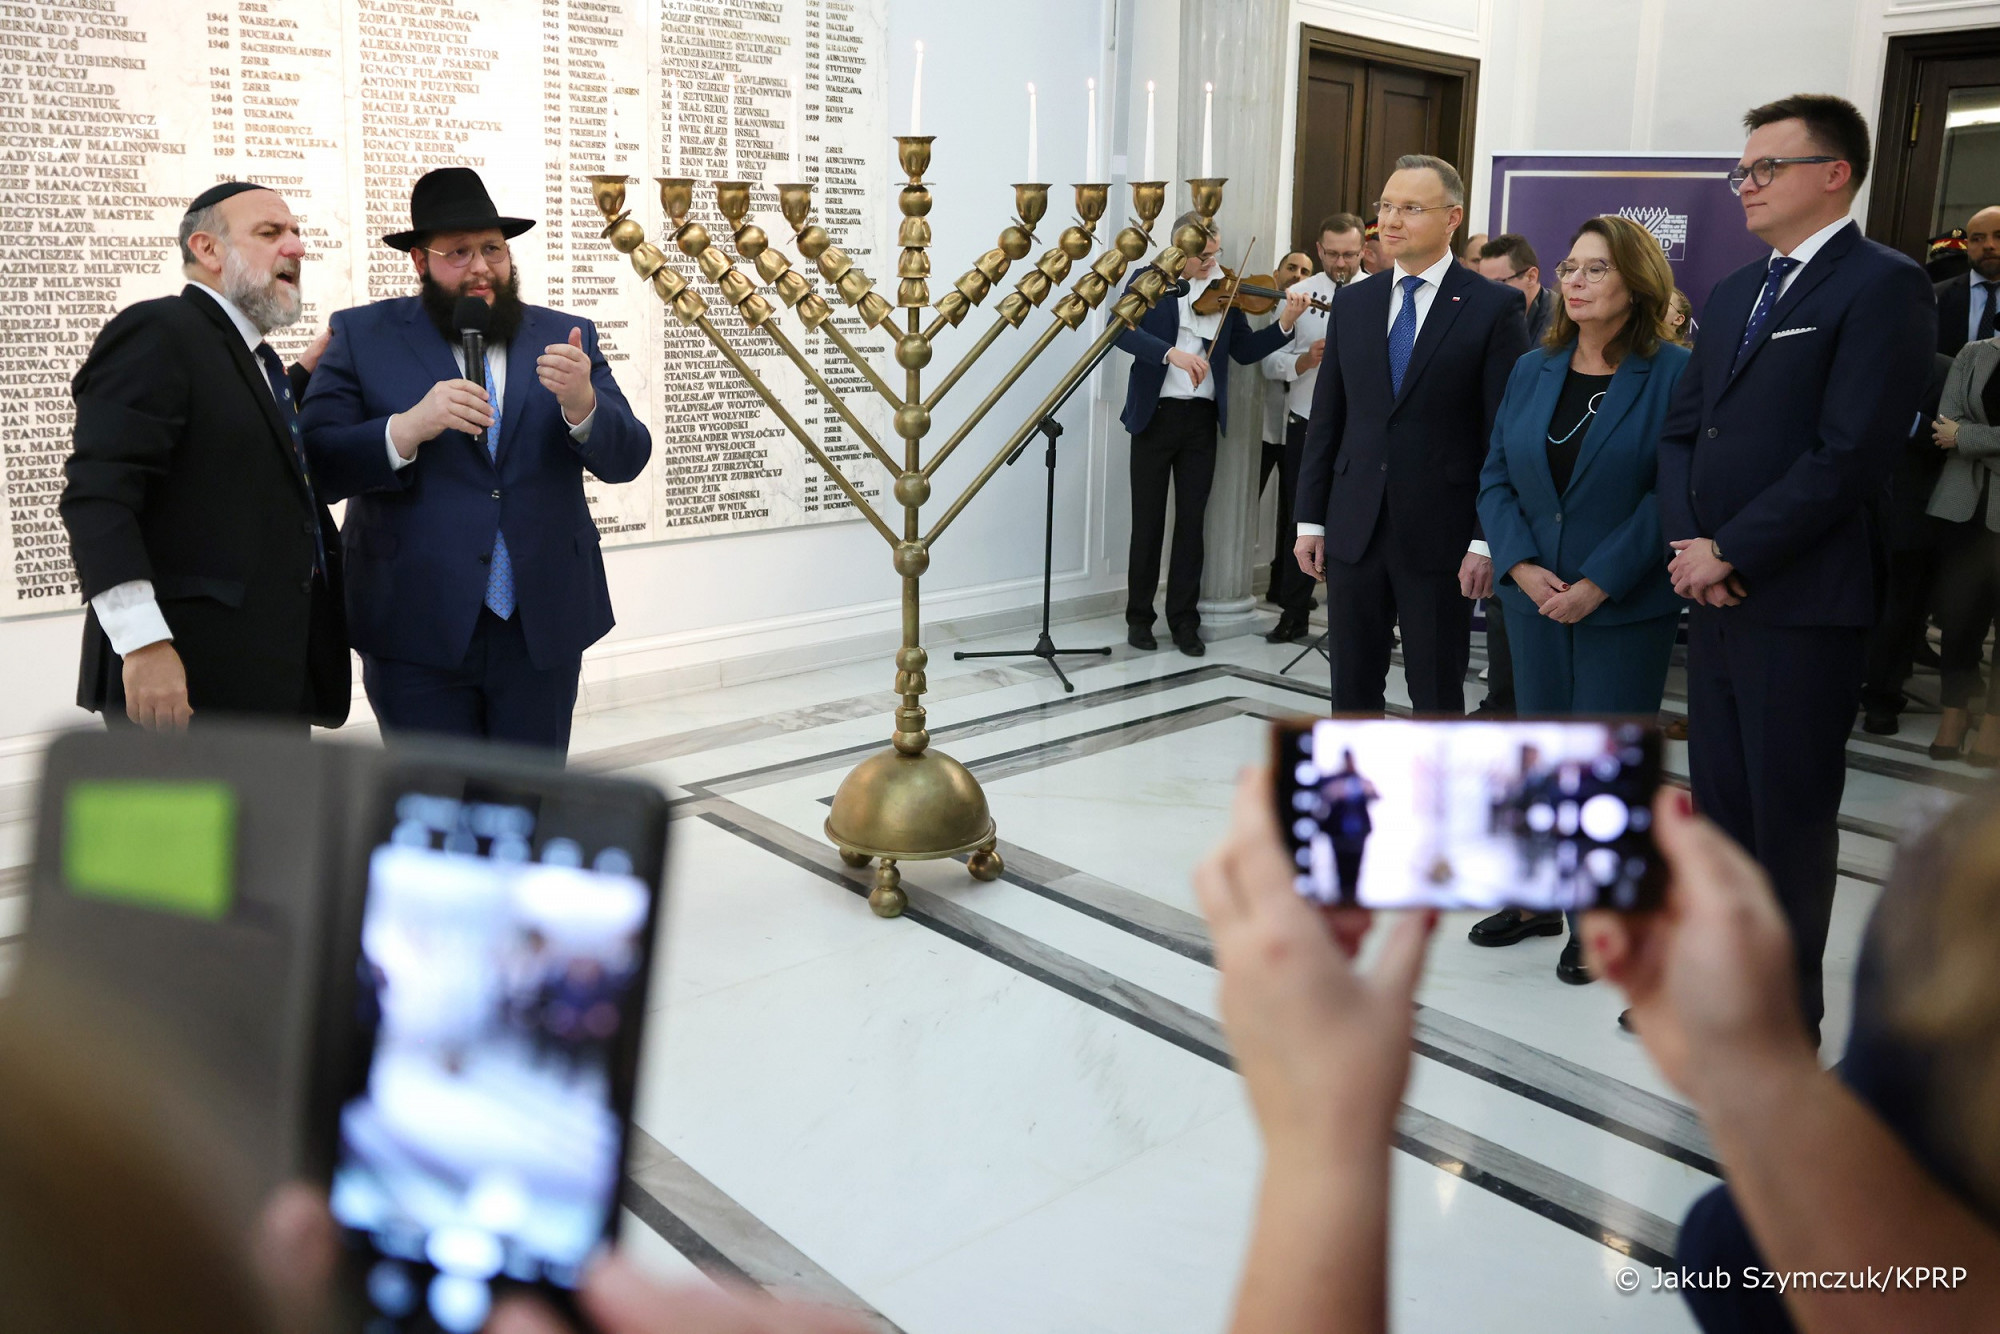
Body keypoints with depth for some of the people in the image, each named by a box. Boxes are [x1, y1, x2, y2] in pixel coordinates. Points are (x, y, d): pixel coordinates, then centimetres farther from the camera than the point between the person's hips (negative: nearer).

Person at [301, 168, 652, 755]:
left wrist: (582, 404, -21)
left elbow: (628, 458, 0)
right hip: (418, 633, -2)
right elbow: (318, 463, -6)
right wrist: (408, 428, -24)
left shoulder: (565, 337, 7)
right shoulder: (364, 336, 2)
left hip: (544, 630, 2)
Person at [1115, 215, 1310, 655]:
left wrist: (1284, 325, -10)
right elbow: (1121, 329, -17)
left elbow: (1245, 350, 6)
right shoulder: (1149, 282, -1)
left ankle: (1184, 619, 14)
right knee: (1148, 520, 4)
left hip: (1202, 420, 3)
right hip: (1155, 416, -2)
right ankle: (1139, 616, 15)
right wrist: (1170, 352, -30)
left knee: (1191, 520, 6)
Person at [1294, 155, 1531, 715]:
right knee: (1352, 685, 12)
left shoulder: (1494, 307, -4)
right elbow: (1326, 418, 10)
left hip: (1440, 536, -4)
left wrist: (1488, 541, -12)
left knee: (1437, 690, 6)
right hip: (1354, 529, 4)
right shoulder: (1353, 303, 9)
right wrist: (1310, 520, 7)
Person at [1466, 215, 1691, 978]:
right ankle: (1537, 898, 28)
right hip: (1536, 600, 5)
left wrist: (1600, 583, -18)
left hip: (1626, 608, -5)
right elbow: (1496, 479, 6)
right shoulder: (1533, 371, 7)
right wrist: (1521, 566, -9)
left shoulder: (1673, 375, -8)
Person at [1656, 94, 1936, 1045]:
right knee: (1720, 801, 14)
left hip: (1803, 600, -7)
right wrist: (1687, 542, -4)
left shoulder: (1883, 285, -8)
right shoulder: (1735, 294, 16)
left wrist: (1729, 552, -16)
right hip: (1715, 589, 7)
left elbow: (1850, 453, -17)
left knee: (1791, 813, 4)